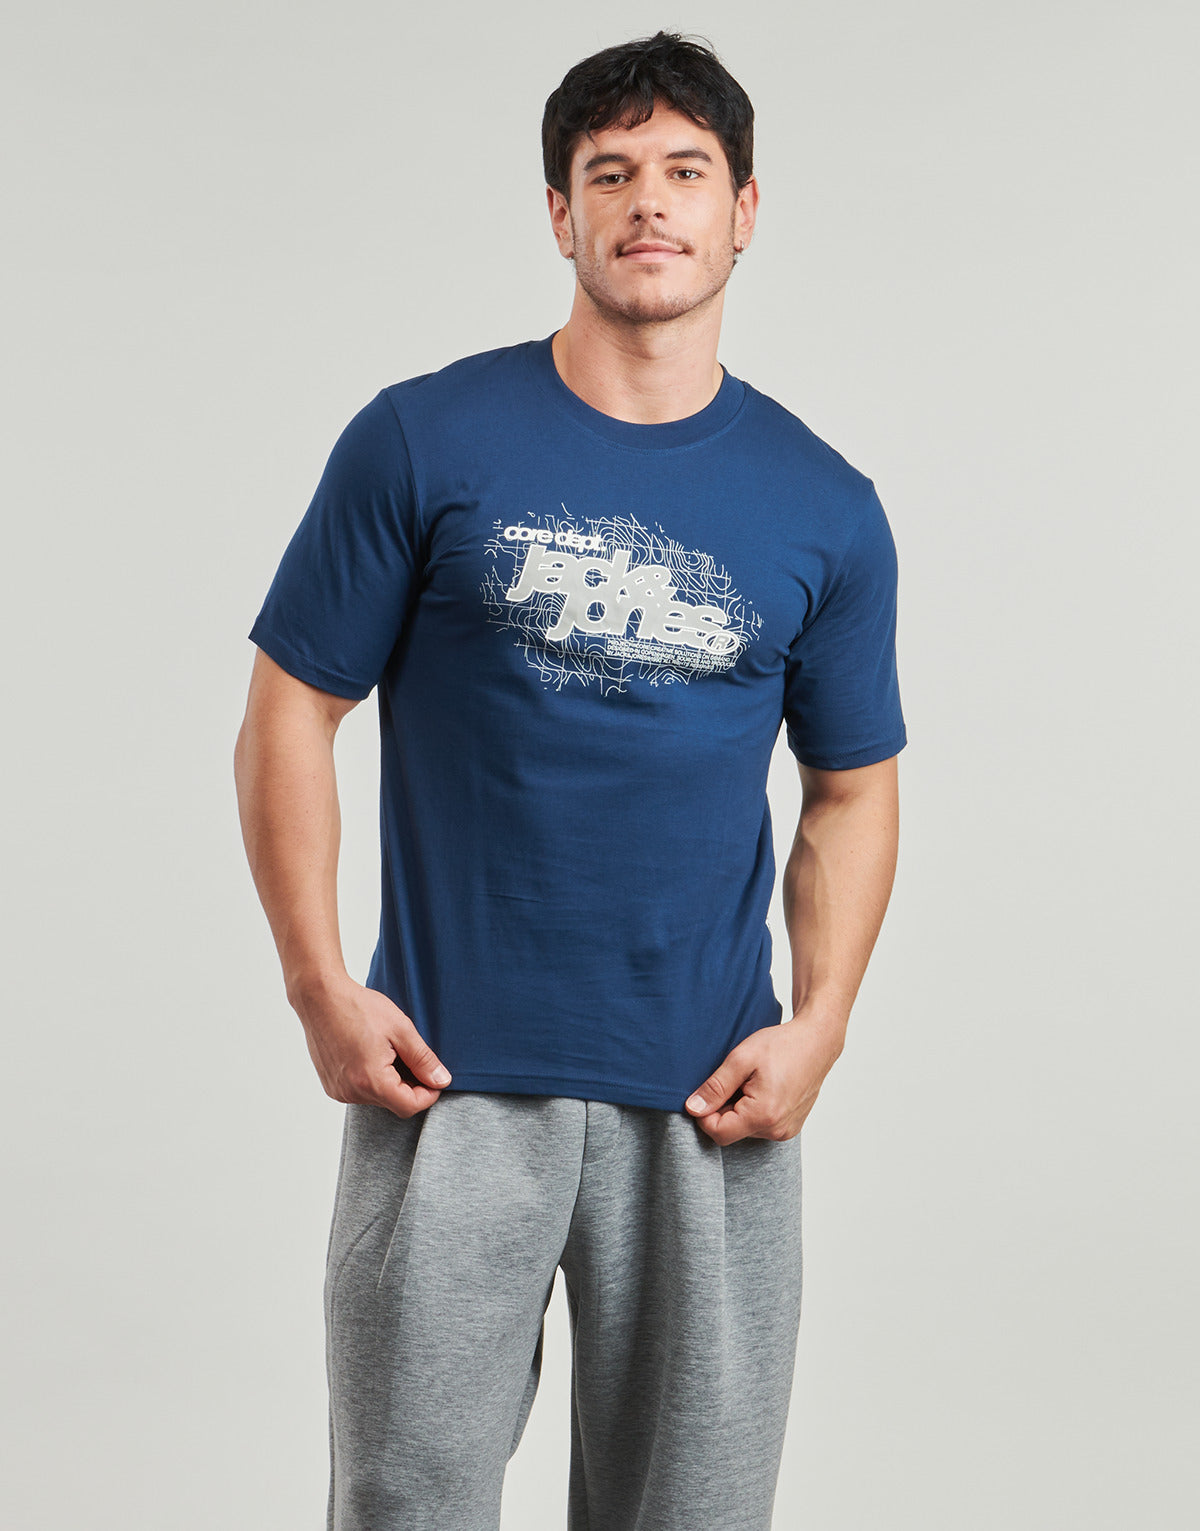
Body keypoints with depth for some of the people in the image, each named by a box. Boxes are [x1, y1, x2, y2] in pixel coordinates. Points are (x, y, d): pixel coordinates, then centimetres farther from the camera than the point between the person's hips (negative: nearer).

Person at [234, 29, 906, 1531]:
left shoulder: (825, 507, 5)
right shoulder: (423, 441, -2)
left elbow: (851, 788, 11)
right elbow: (289, 717, 0)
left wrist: (817, 1026, -2)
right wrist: (319, 988, -8)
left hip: (711, 1104, 2)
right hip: (448, 1085, -2)